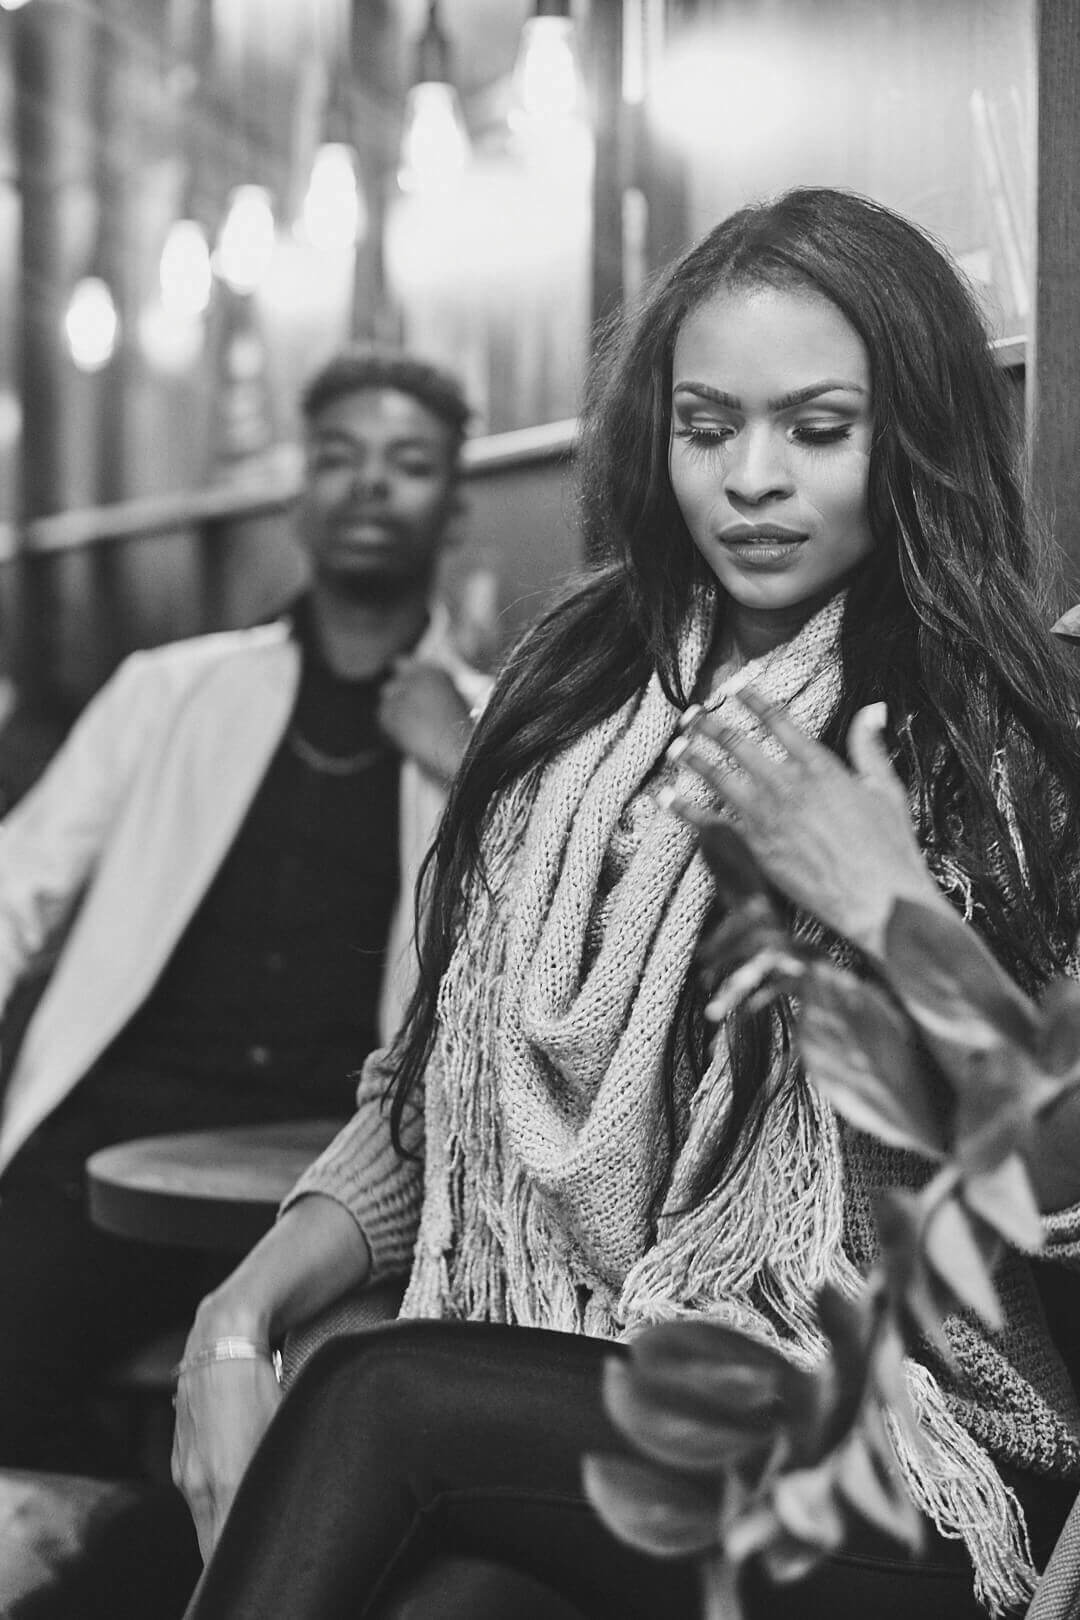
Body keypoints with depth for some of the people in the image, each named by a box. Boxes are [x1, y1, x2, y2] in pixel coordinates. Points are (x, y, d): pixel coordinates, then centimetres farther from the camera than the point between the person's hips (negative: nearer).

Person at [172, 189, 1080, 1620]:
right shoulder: (576, 692, 11)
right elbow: (435, 1093, 11)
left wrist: (882, 897, -19)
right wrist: (249, 1308, -5)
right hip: (540, 1415, 3)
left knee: (374, 1398, -27)